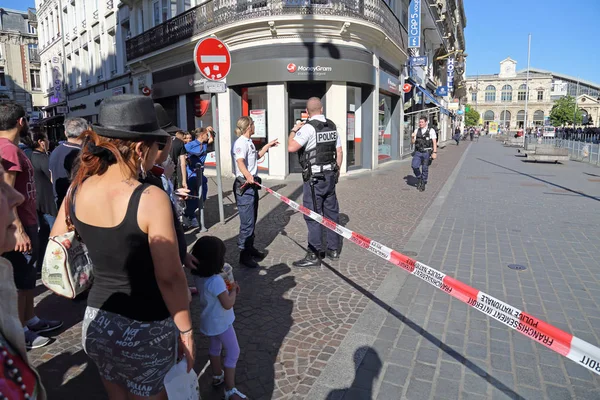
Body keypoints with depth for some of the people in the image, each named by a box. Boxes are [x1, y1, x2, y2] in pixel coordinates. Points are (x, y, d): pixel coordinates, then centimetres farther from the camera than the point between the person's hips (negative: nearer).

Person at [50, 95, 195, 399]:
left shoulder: (77, 189, -5)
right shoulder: (151, 198, -24)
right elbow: (169, 277, -20)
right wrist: (185, 329, -9)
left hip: (97, 319, 6)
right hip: (144, 328, -5)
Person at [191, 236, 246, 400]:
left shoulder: (199, 276, -8)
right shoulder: (216, 281, -35)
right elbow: (228, 304, -29)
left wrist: (227, 288, -2)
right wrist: (233, 289, -14)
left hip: (210, 321, 9)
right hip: (220, 322, -8)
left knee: (215, 347, 27)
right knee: (233, 352, 6)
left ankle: (217, 376, 47)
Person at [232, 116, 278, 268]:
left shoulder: (249, 142, 16)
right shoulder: (240, 143, -15)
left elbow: (256, 156, 35)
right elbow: (240, 162, -34)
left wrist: (267, 146, 33)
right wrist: (248, 175, -51)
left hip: (252, 185, 10)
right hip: (244, 186, -10)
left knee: (252, 220, 18)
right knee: (247, 222, -6)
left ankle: (250, 248, 31)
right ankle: (244, 255, 4)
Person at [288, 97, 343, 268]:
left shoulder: (309, 127, -13)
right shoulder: (332, 126, 9)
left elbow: (291, 147, -21)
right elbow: (339, 152, 12)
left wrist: (294, 130, -4)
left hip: (314, 178, -7)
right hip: (330, 175, 7)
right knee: (331, 212, 13)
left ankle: (313, 255, 4)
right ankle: (333, 250, 24)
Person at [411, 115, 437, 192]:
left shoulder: (431, 130, -3)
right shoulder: (416, 131, 8)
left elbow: (434, 142, -5)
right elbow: (413, 142, 10)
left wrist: (434, 152, -13)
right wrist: (413, 137, -11)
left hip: (426, 152, -3)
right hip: (418, 152, 3)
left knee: (425, 168, 1)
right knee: (414, 166, -11)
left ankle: (423, 184, 16)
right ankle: (419, 178, 16)